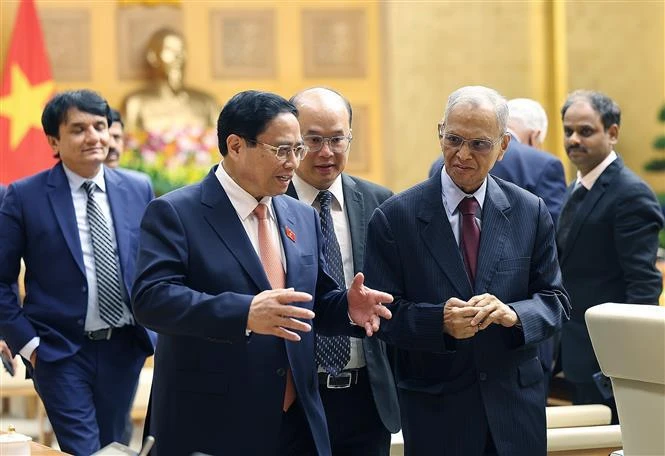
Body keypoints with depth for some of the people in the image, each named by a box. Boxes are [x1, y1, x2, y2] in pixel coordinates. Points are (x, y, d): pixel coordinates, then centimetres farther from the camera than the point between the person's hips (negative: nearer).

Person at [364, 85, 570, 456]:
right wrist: (440, 321, -23)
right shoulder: (395, 217, -4)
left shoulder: (532, 213, 3)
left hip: (516, 407, 2)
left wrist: (512, 314, -18)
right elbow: (383, 313, -5)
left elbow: (555, 301, 3)